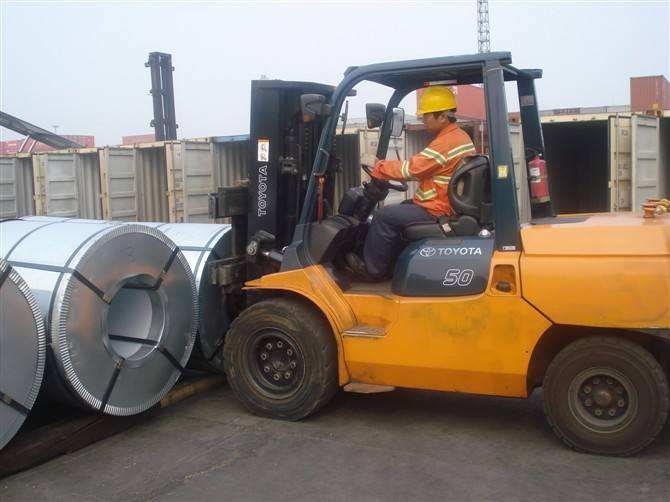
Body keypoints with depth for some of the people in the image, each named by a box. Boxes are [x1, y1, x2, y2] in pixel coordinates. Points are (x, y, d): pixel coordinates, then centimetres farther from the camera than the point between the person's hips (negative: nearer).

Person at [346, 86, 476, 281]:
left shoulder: (445, 143, -22)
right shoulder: (461, 136, 11)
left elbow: (411, 168, -19)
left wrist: (379, 168, -5)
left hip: (437, 211, -10)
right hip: (451, 205, 10)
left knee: (385, 216, -7)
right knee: (401, 209, 21)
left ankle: (372, 268, 8)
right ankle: (391, 264, 21)